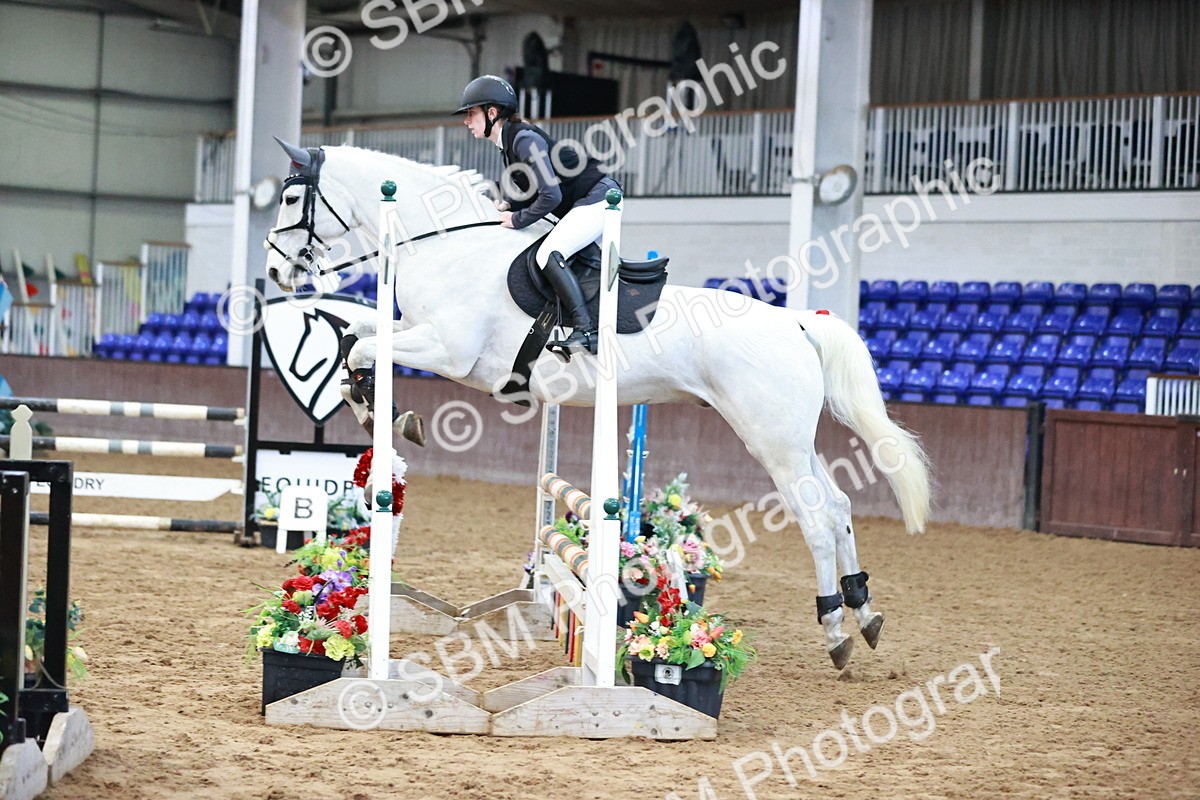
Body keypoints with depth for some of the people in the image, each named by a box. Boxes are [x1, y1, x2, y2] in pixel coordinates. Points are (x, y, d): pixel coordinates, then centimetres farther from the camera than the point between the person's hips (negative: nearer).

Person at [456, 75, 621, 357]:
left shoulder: (524, 140, -20)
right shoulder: (510, 142, 10)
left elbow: (550, 195, -25)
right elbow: (536, 192, 19)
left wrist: (519, 219, -13)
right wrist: (509, 205, 2)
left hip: (598, 197, -11)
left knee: (548, 255, -23)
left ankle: (586, 331, -27)